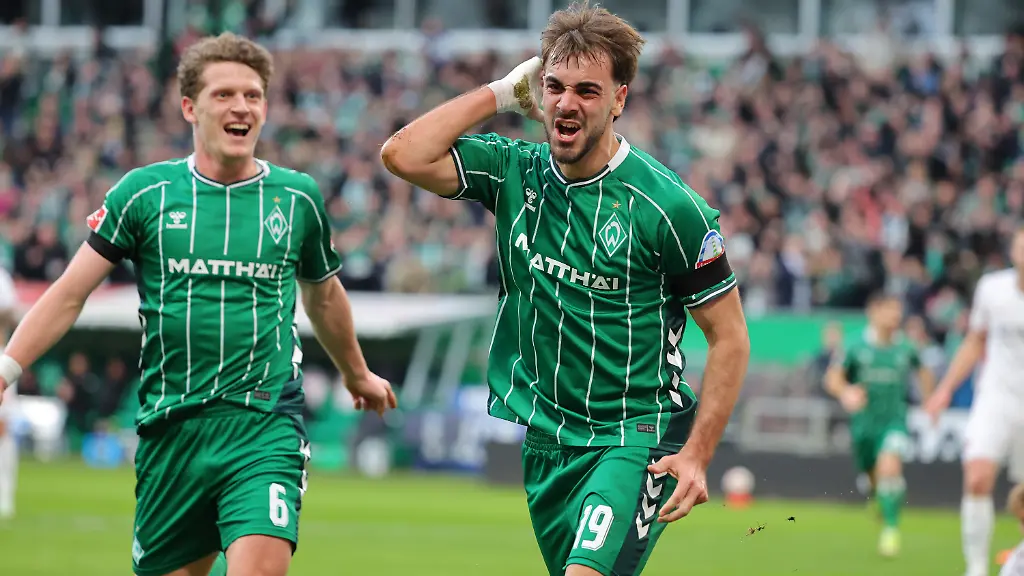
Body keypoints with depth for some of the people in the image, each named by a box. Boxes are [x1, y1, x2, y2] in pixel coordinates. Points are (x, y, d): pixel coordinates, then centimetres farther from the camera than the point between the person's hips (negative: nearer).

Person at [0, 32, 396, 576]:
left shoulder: (297, 197, 5)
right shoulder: (145, 192, 1)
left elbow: (324, 296, 24)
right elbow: (69, 294, 2)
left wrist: (357, 375, 38)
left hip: (264, 429, -1)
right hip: (170, 430, 1)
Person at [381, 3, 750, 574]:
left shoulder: (668, 206, -13)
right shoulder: (514, 173, 1)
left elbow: (729, 338, -7)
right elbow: (403, 155, -12)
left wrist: (696, 454, -14)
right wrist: (502, 92, -7)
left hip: (633, 438, -5)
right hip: (534, 437, 5)